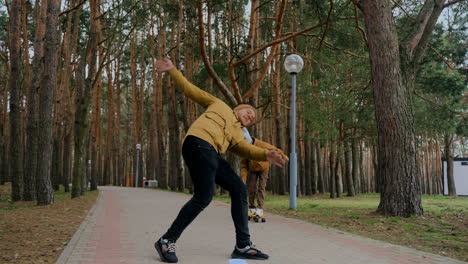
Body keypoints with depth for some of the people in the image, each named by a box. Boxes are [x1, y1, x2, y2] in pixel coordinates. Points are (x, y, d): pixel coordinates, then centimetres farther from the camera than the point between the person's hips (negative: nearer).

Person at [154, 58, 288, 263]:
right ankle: (167, 241, -8)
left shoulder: (237, 135, 30)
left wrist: (265, 155, -9)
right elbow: (191, 91, 24)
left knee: (239, 189, 1)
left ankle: (243, 246, 6)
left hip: (212, 154, 7)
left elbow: (246, 149, 9)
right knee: (204, 196, -18)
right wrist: (172, 71, 18)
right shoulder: (218, 105, 25)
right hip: (199, 142, -7)